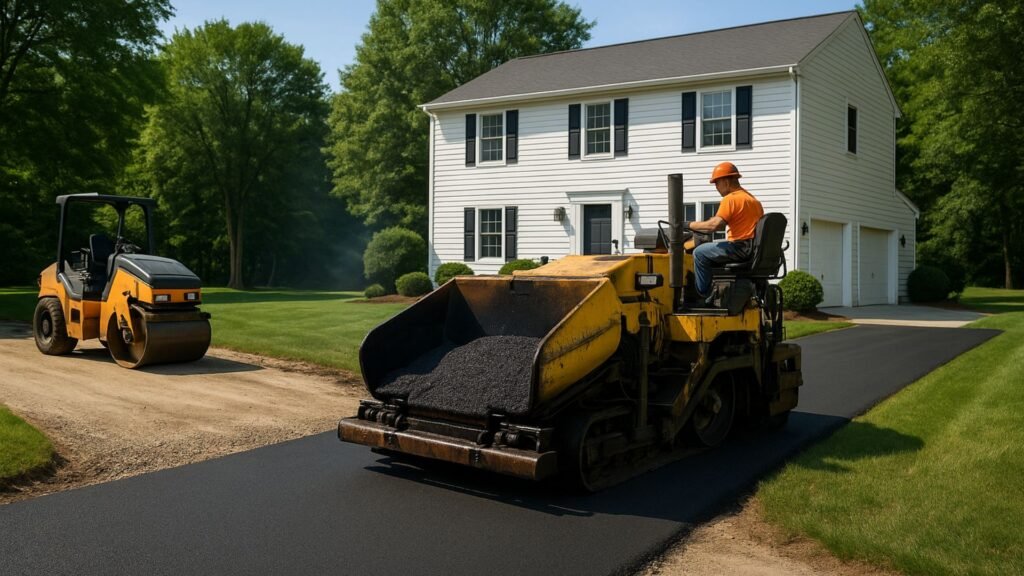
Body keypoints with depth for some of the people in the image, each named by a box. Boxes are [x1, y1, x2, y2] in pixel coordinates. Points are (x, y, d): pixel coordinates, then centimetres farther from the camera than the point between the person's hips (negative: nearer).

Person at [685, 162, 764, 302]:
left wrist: (690, 225, -11)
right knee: (709, 249, 26)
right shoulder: (751, 198, 18)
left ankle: (704, 295, -1)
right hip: (754, 249, 10)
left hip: (740, 248, -10)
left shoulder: (730, 199, -12)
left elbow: (714, 225, -22)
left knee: (700, 253, -4)